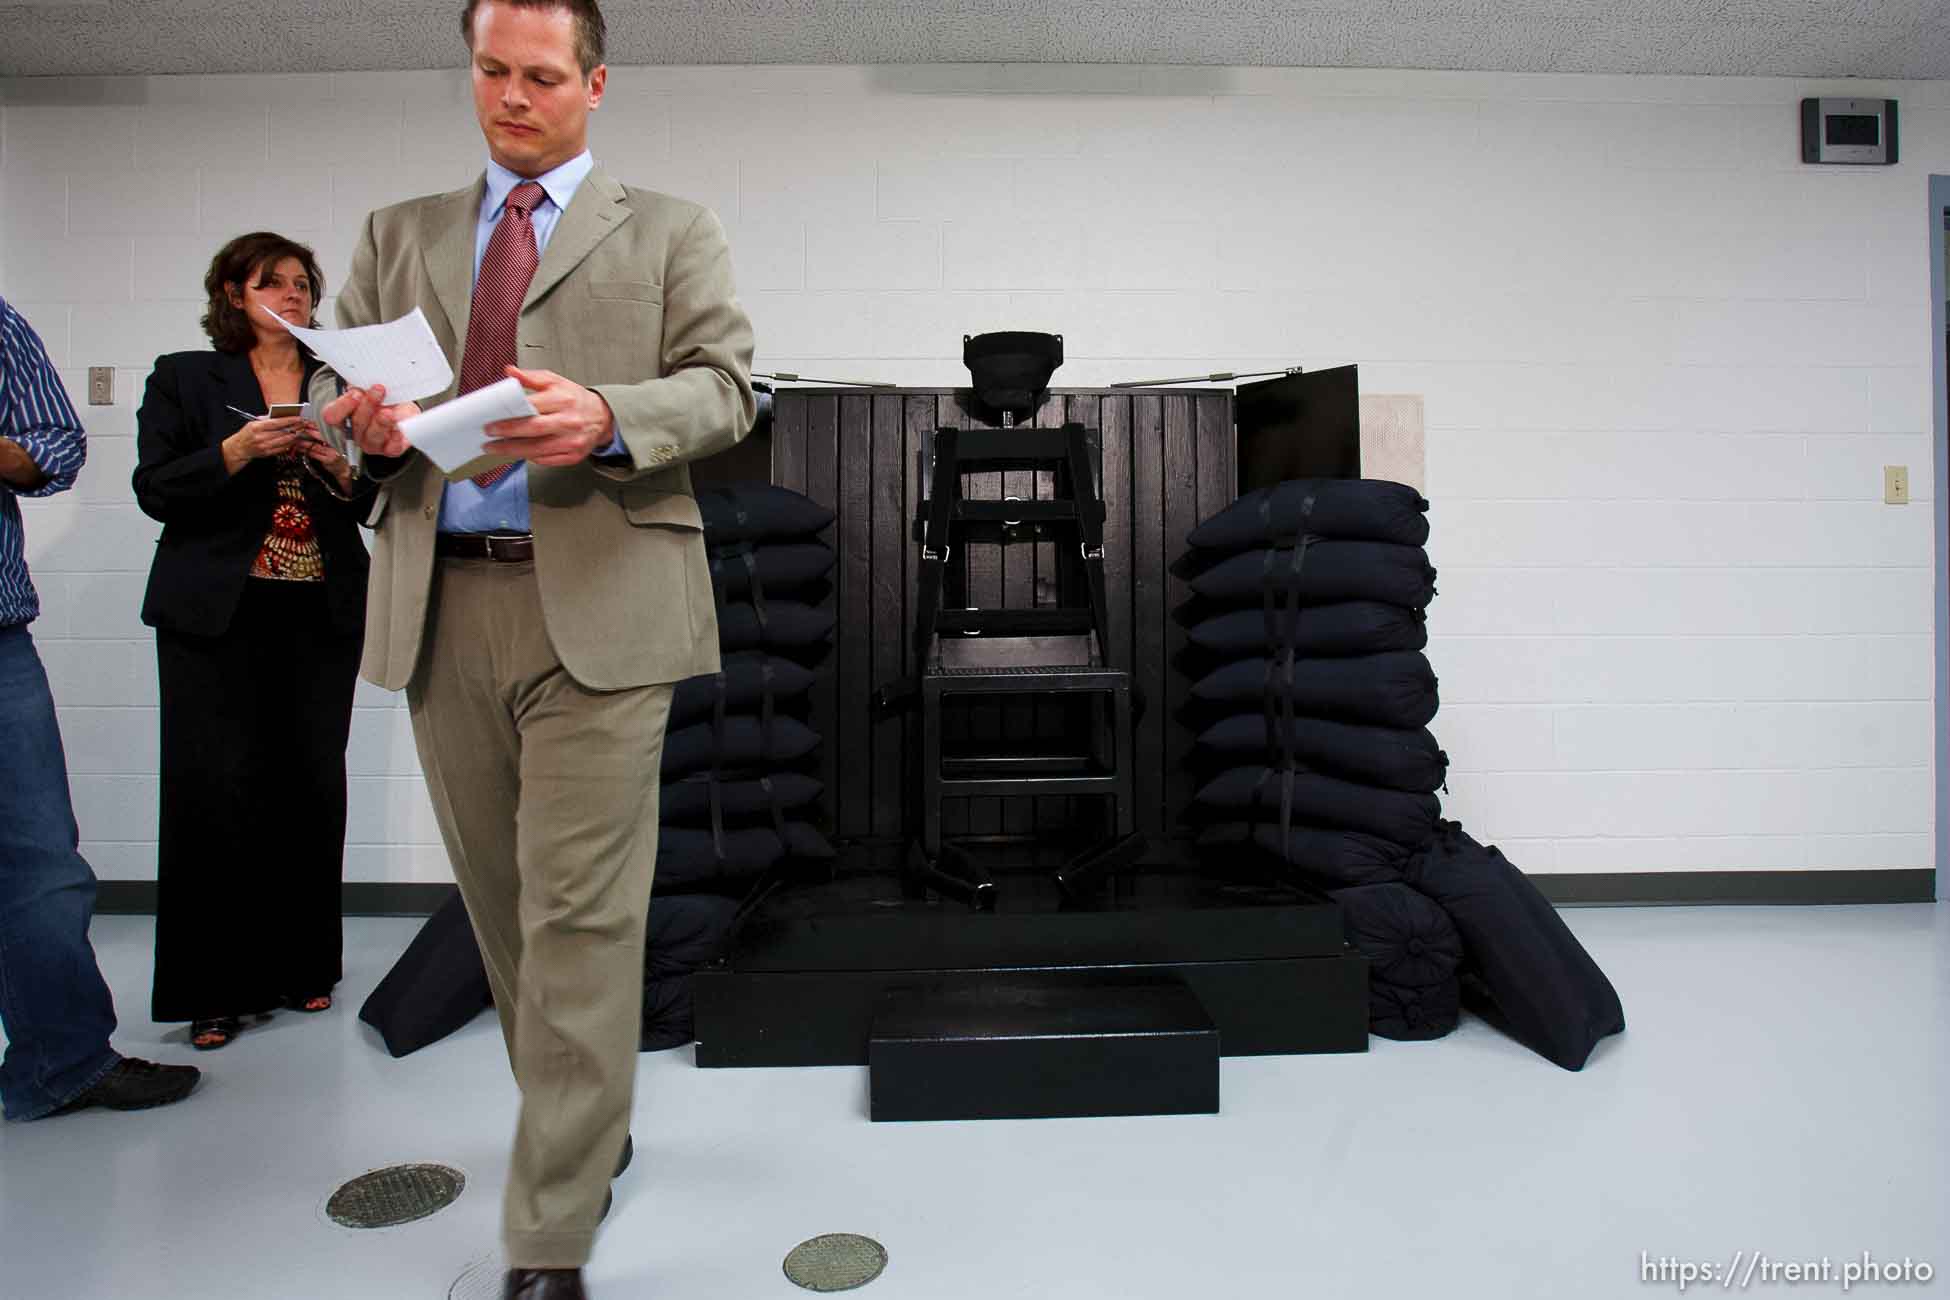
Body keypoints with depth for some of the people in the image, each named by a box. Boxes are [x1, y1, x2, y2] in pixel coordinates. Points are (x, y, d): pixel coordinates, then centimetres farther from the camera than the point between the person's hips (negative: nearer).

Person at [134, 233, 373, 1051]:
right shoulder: (182, 378, 9)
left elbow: (371, 504, 13)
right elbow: (153, 489, 0)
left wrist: (341, 468, -7)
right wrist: (239, 450, -13)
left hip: (322, 615, 2)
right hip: (217, 616, -2)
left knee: (313, 787, 1)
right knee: (217, 788, -4)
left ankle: (301, 967, 14)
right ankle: (215, 987, 7)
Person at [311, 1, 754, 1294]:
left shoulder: (671, 231, 12)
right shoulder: (398, 233, 22)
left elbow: (724, 387, 0)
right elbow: (331, 386, 17)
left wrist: (607, 417, -20)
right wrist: (362, 420, -8)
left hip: (598, 603, -4)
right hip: (440, 601, 5)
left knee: (580, 916, -6)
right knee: (501, 901, 13)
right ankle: (588, 1127, 35)